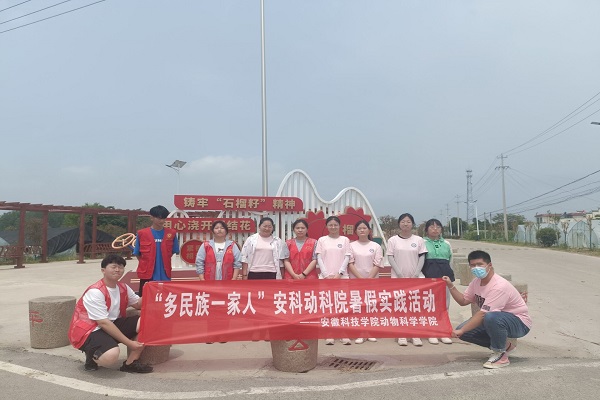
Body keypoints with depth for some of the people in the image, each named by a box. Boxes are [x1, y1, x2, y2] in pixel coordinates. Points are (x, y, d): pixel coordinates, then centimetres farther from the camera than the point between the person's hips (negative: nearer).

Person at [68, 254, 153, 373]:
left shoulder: (123, 288, 4)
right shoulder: (95, 292, -21)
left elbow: (138, 304, 13)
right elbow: (103, 323, -24)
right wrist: (129, 343, -23)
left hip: (111, 325, 8)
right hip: (88, 331, -8)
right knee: (111, 355, -37)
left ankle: (130, 363, -3)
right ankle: (92, 355, 0)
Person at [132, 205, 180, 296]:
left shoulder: (171, 233, 1)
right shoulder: (142, 233, -2)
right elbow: (137, 254, 6)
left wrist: (166, 266, 5)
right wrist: (147, 265, 1)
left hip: (165, 276, 1)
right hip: (147, 275, -1)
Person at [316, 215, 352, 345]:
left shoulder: (345, 240, 8)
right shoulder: (322, 240, 7)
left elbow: (347, 258, 3)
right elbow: (319, 259, 2)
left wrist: (339, 274, -9)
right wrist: (327, 275, -9)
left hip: (342, 277, 0)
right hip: (325, 277, 0)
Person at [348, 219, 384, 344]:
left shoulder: (376, 246, 3)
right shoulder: (351, 246, 3)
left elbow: (378, 265, -2)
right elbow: (350, 263, -2)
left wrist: (369, 278, -13)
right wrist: (360, 278, -12)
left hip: (372, 280, 0)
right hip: (356, 280, 0)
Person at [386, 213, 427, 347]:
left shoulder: (419, 240, 6)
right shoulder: (393, 240, 2)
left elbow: (422, 257, 3)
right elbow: (390, 258, -1)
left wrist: (417, 273, -9)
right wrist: (399, 273, -12)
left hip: (416, 277, 1)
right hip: (398, 278, -1)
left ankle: (416, 335, 7)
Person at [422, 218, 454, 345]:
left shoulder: (446, 244, 11)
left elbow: (450, 261, 18)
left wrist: (447, 274, 12)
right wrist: (423, 276, -7)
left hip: (445, 277, 4)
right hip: (428, 277, -3)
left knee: (444, 305, 7)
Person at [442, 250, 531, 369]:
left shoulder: (499, 287, -29)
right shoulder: (477, 281, 0)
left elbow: (482, 314, -31)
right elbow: (463, 301, 6)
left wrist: (461, 331, -26)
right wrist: (451, 286, -8)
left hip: (519, 323, -9)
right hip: (496, 320, 9)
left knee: (491, 318, -40)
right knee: (463, 330, -7)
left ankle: (501, 355, -15)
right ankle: (504, 344, 10)